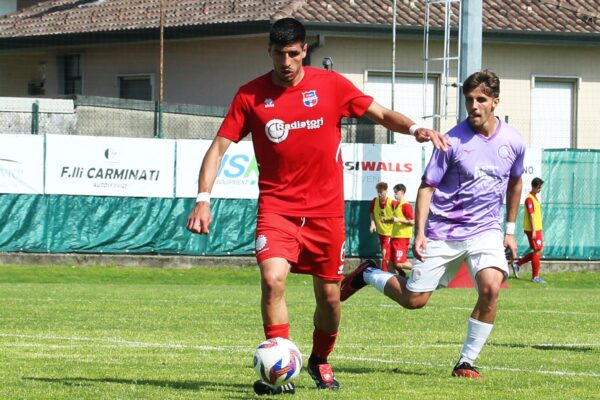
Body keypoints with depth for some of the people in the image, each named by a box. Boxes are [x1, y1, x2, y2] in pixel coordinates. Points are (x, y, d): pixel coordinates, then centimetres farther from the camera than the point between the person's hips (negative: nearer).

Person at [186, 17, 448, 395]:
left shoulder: (330, 85, -2)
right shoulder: (251, 95, -2)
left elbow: (382, 114, 4)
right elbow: (219, 147, -1)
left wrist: (414, 128, -16)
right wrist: (203, 199, -13)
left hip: (326, 209, 1)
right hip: (277, 206, -1)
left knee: (329, 295, 7)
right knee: (272, 279, -24)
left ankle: (320, 361, 35)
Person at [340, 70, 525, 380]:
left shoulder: (513, 142, -1)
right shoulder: (453, 141, -11)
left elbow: (514, 183, 18)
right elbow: (427, 187, -6)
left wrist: (510, 230, 18)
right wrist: (420, 233, -15)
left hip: (485, 230, 2)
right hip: (443, 229, -2)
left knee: (490, 287, -25)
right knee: (414, 299, 0)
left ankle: (466, 363, -11)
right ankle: (367, 275, 32)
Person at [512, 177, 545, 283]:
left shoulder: (535, 198, 17)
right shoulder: (529, 199, -13)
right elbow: (531, 215, -18)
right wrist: (533, 231, -21)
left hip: (537, 229, 10)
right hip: (532, 230, -10)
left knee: (540, 251, 11)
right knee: (538, 251, -6)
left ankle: (517, 264, 18)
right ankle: (535, 277, 0)